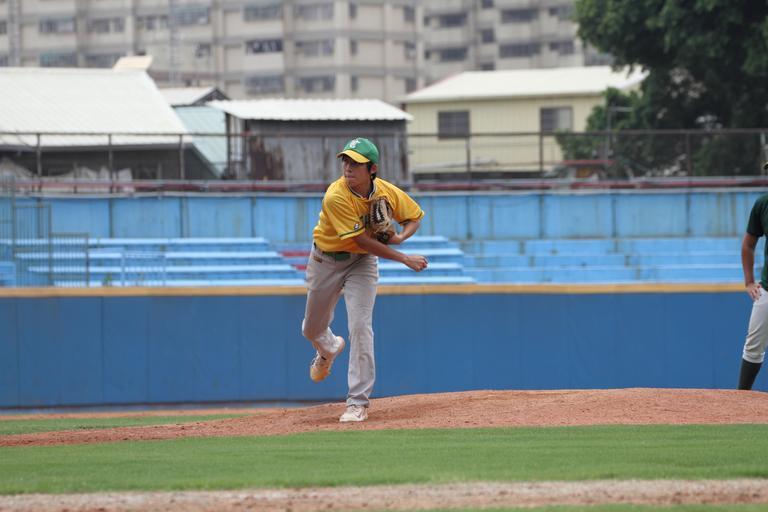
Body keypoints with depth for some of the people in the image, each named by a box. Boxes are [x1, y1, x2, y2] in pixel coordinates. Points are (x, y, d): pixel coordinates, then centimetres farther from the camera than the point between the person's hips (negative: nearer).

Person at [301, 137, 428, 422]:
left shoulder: (387, 192, -15)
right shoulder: (336, 197, -29)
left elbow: (415, 216, 4)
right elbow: (361, 240, -30)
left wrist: (400, 237, -19)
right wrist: (404, 259, -28)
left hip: (361, 262, 1)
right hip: (326, 260, -1)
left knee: (360, 327, -16)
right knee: (312, 329, 16)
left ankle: (358, 402, -10)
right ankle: (329, 348, 55)